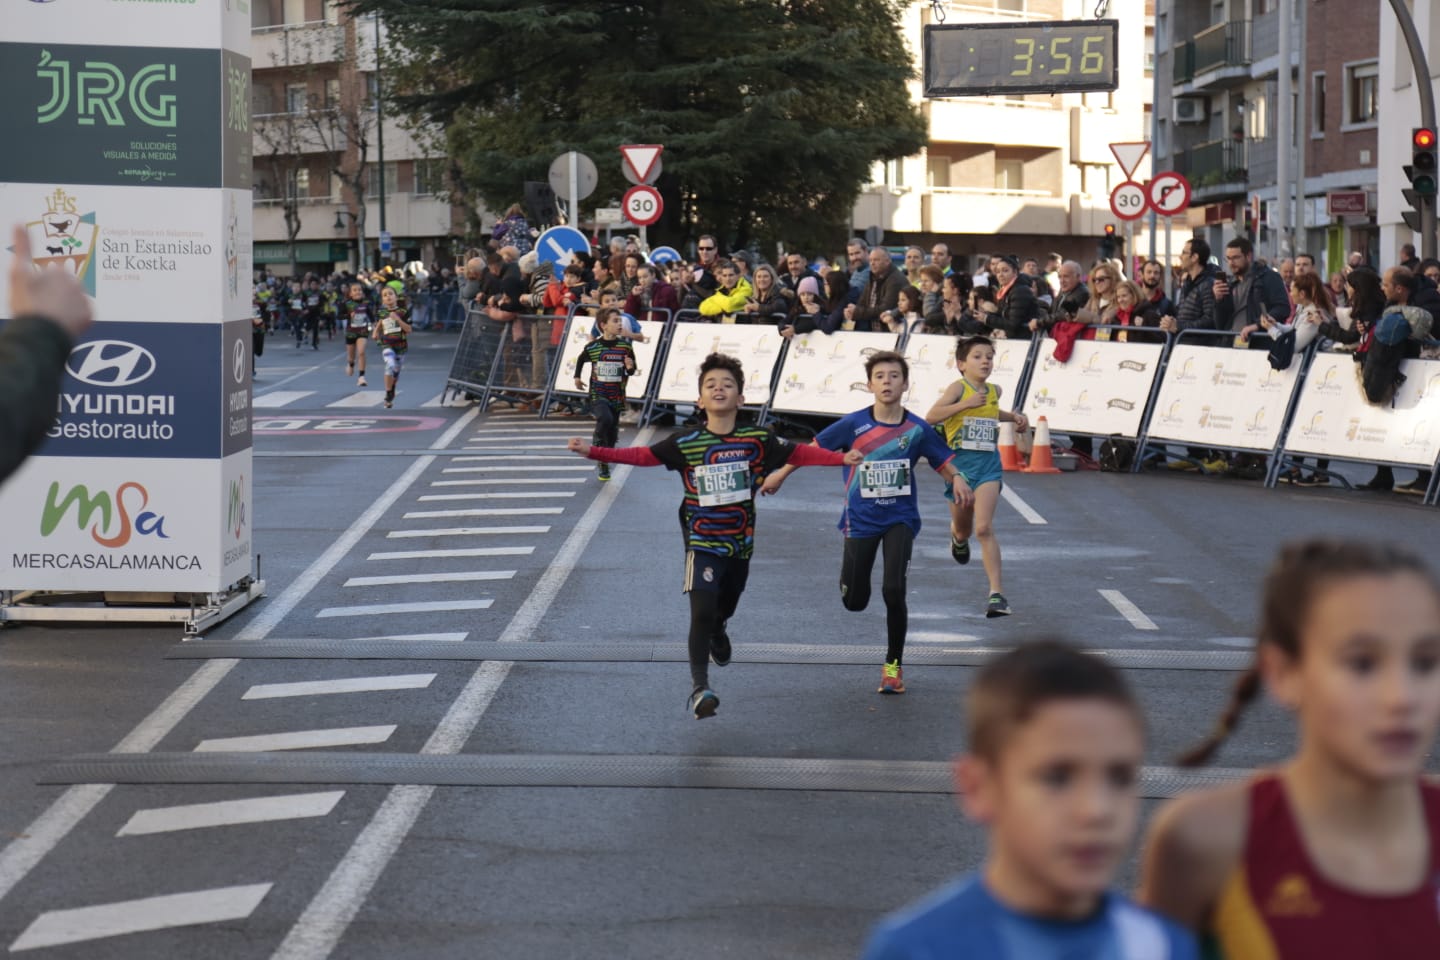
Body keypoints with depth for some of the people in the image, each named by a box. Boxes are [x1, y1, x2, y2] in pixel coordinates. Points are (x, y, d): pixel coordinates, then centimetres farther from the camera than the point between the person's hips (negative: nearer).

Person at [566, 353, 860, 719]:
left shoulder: (757, 440, -5)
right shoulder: (686, 442, -9)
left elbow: (799, 453, 0)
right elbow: (642, 455, -9)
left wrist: (842, 458, -9)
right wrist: (592, 451, -17)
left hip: (740, 543, 3)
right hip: (702, 542, -3)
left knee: (724, 608, 22)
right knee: (702, 610, -16)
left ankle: (717, 632, 59)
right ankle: (699, 687, -10)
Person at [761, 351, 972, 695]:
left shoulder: (917, 429, -6)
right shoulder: (854, 424, -8)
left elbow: (944, 463, 2)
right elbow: (814, 448, 4)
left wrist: (956, 479, -20)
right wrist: (781, 474, 8)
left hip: (900, 518, 0)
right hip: (861, 520, 1)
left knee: (894, 590, -16)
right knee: (854, 602, 2)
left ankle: (893, 666, 3)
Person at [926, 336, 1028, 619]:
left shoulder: (994, 391, 10)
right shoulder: (958, 388, -7)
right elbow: (931, 417, -19)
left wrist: (1014, 417, 17)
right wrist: (966, 404, -24)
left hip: (988, 464, 2)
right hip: (959, 464, -2)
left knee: (984, 527, -16)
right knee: (963, 530, 15)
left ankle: (997, 592, -18)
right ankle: (958, 538, 56)